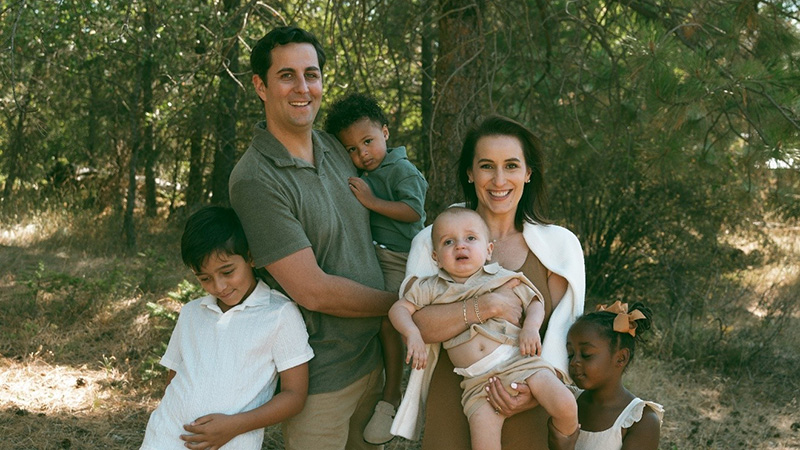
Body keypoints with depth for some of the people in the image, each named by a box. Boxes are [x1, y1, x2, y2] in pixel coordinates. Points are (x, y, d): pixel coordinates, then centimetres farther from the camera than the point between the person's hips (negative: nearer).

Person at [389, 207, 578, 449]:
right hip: (477, 380, 0)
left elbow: (534, 302, 14)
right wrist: (413, 335, -7)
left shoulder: (503, 277, 11)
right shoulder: (433, 289, 12)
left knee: (566, 407, -19)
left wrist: (531, 327, -6)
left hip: (518, 359, 0)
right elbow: (399, 308, 12)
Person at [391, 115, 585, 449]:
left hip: (527, 418, 1)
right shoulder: (434, 242, 1)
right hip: (452, 413, -1)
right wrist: (488, 306, -22)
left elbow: (564, 338, 0)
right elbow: (413, 323, -11)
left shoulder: (559, 246, 4)